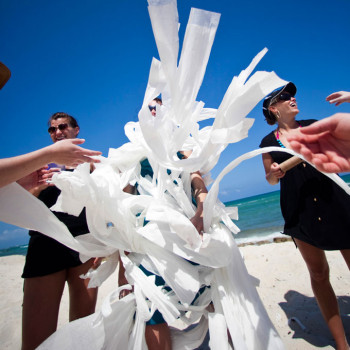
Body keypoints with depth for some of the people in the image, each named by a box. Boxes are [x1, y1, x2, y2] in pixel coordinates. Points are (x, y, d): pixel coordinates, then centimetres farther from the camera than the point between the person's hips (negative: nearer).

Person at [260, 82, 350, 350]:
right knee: (319, 273, 7)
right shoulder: (269, 142, 5)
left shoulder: (313, 125, 10)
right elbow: (271, 179, 10)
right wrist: (273, 173, -13)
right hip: (299, 210, -1)